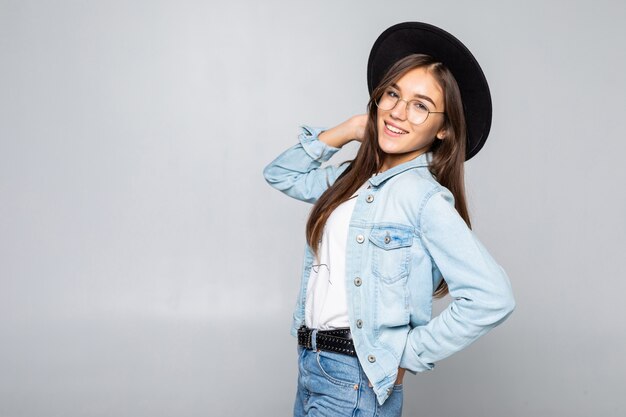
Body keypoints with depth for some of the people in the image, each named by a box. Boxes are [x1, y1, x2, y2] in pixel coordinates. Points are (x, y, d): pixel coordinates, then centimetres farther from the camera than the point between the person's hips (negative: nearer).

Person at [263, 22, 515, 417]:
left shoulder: (424, 196, -16)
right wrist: (344, 131, 6)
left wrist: (408, 354, -15)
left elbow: (491, 297, -24)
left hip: (355, 381, -7)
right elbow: (282, 174, 20)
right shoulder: (353, 178, 7)